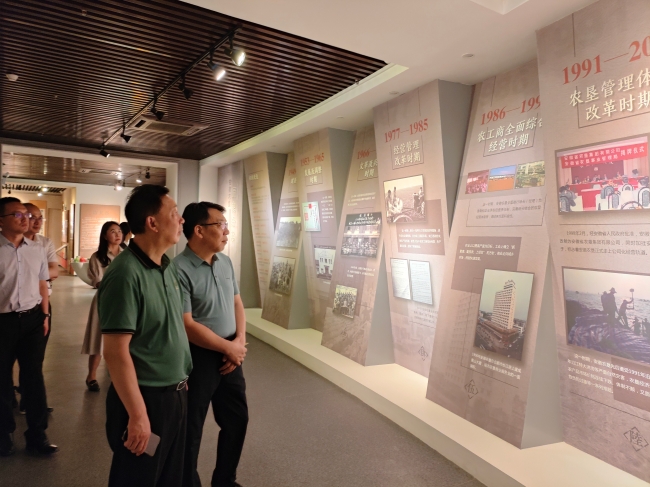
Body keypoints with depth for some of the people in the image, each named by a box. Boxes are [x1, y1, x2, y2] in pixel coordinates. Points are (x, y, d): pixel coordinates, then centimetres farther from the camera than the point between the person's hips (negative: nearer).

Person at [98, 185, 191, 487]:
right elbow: (115, 352, -23)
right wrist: (138, 415, -20)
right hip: (146, 397, -8)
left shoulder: (167, 267, 4)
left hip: (175, 392, 8)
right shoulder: (126, 274, -22)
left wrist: (181, 382, 15)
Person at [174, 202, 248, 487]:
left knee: (237, 419, 21)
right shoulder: (180, 270, -20)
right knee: (191, 430, 11)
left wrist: (240, 341, -3)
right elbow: (187, 325, -22)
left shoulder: (225, 262, 3)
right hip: (197, 358, -7)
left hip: (230, 355, 8)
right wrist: (229, 347, -13)